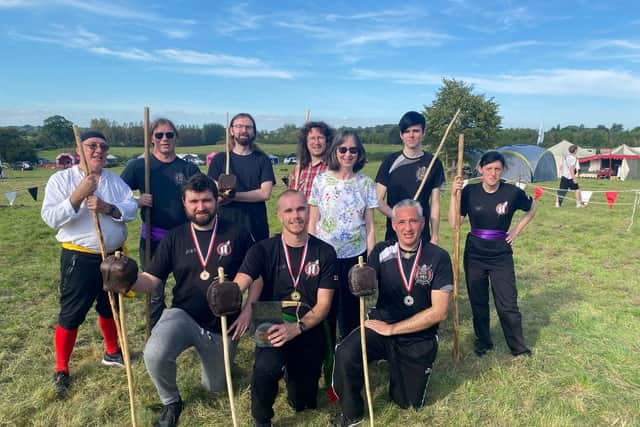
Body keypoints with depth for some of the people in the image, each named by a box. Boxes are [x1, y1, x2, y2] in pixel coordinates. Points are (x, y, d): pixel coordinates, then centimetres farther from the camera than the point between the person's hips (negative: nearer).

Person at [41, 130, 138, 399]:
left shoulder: (115, 180, 5)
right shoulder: (61, 179, -8)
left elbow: (131, 209, -6)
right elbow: (50, 218, -17)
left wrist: (107, 207, -24)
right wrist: (79, 195, -26)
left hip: (113, 255, 5)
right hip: (79, 258, -4)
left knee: (110, 307, 21)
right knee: (71, 314, 5)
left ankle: (112, 352, 41)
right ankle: (61, 370, 22)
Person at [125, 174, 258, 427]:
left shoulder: (237, 234, -8)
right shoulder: (174, 238, -3)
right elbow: (152, 280, -4)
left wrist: (248, 309, -12)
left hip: (223, 326, 0)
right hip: (183, 316, 0)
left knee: (215, 387, 17)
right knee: (154, 355, -32)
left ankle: (213, 357, 53)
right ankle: (171, 403, 2)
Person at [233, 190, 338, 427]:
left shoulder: (324, 252, -6)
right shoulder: (263, 250, -6)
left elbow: (323, 305, -8)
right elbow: (238, 285, -19)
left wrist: (296, 328, -25)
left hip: (309, 331, 2)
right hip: (272, 326, -1)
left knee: (303, 403, 10)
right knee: (266, 367, -34)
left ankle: (294, 370, 45)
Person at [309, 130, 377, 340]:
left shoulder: (366, 183, 1)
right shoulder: (321, 180, -1)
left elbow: (370, 226, 3)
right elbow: (312, 222, 2)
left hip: (355, 255, 1)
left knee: (350, 309, 10)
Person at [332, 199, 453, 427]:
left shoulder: (439, 258, -13)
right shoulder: (381, 252, -8)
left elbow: (439, 312, -15)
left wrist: (392, 329, -16)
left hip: (419, 339, 0)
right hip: (381, 326, 0)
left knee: (408, 403, 14)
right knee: (345, 354, -29)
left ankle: (398, 366, 44)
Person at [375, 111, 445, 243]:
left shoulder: (433, 163, 2)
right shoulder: (391, 161, 2)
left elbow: (435, 204, 3)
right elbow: (378, 200, 0)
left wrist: (434, 237, 0)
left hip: (423, 233, 0)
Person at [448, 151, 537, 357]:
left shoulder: (512, 192, -9)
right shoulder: (470, 191, -7)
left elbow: (531, 209, 12)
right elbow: (454, 223, -11)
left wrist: (516, 231, 4)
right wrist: (454, 195, -19)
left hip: (501, 256, -1)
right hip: (474, 255, 1)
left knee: (507, 305, 1)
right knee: (478, 302, 13)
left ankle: (518, 347, 22)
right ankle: (483, 341, 32)